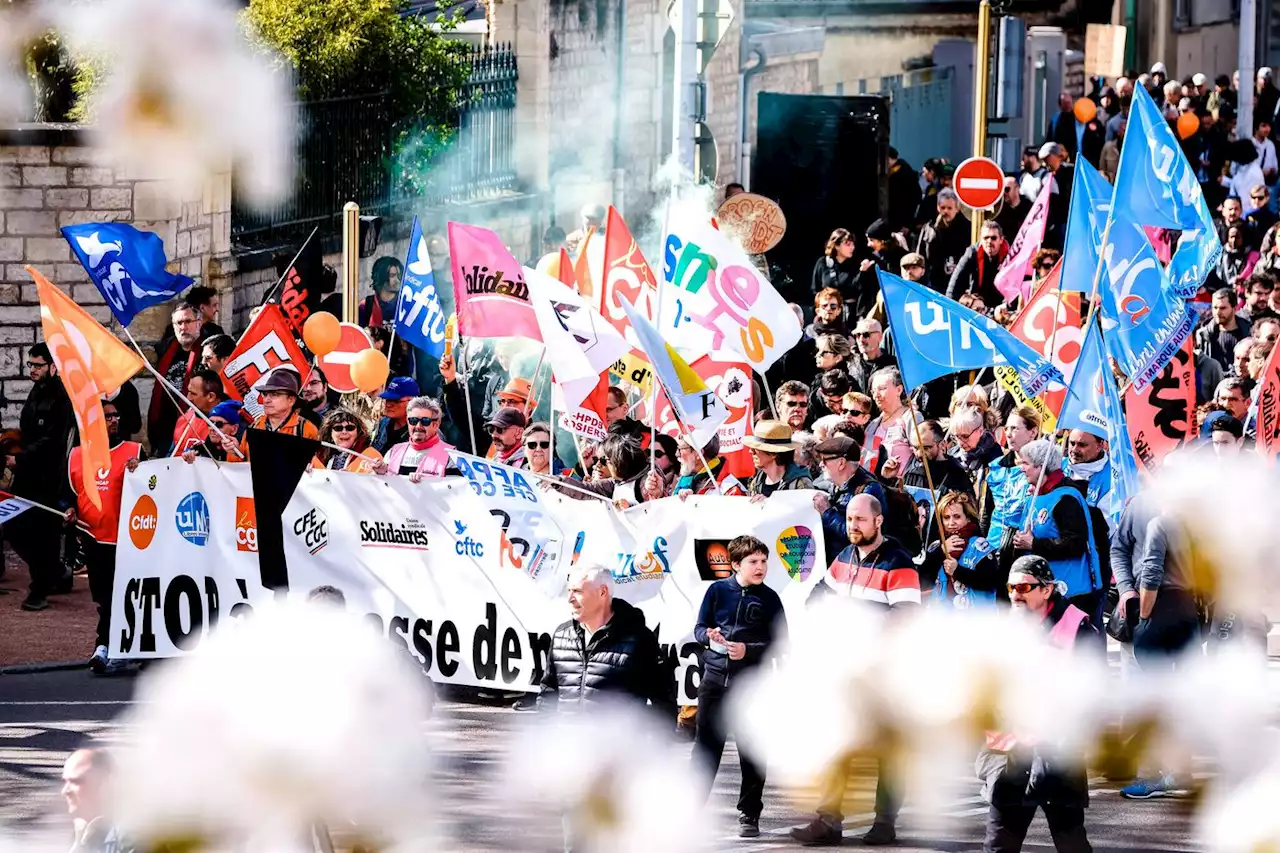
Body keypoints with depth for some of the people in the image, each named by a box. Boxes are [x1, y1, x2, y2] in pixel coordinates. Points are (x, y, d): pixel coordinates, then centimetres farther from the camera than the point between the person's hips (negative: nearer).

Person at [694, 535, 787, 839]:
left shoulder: (769, 599, -1)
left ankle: (749, 815, 10)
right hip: (715, 678, 1)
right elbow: (699, 628, 8)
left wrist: (748, 650, -16)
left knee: (751, 753, 2)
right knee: (705, 746, 6)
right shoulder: (717, 590, 3)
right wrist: (709, 636, -15)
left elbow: (779, 643, -2)